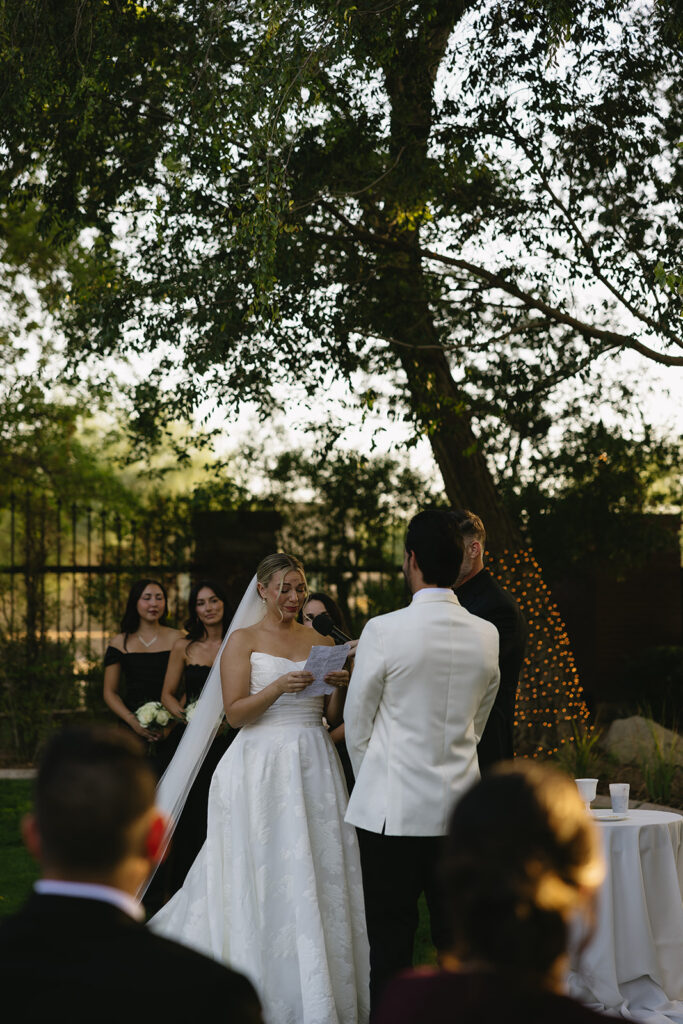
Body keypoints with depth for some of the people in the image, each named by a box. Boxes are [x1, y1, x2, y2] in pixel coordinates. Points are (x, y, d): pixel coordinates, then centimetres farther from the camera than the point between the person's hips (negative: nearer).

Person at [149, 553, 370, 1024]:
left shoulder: (321, 642, 11)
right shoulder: (243, 641, 1)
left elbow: (333, 718, 12)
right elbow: (236, 712, -7)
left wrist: (342, 688, -8)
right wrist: (279, 687, -21)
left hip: (315, 766, 4)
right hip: (262, 768, -4)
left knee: (319, 873, 4)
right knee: (264, 877, -2)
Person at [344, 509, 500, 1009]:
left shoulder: (384, 630, -12)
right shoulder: (487, 635, 2)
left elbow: (357, 724, -1)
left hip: (392, 807, -4)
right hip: (460, 804, 4)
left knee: (391, 940, 3)